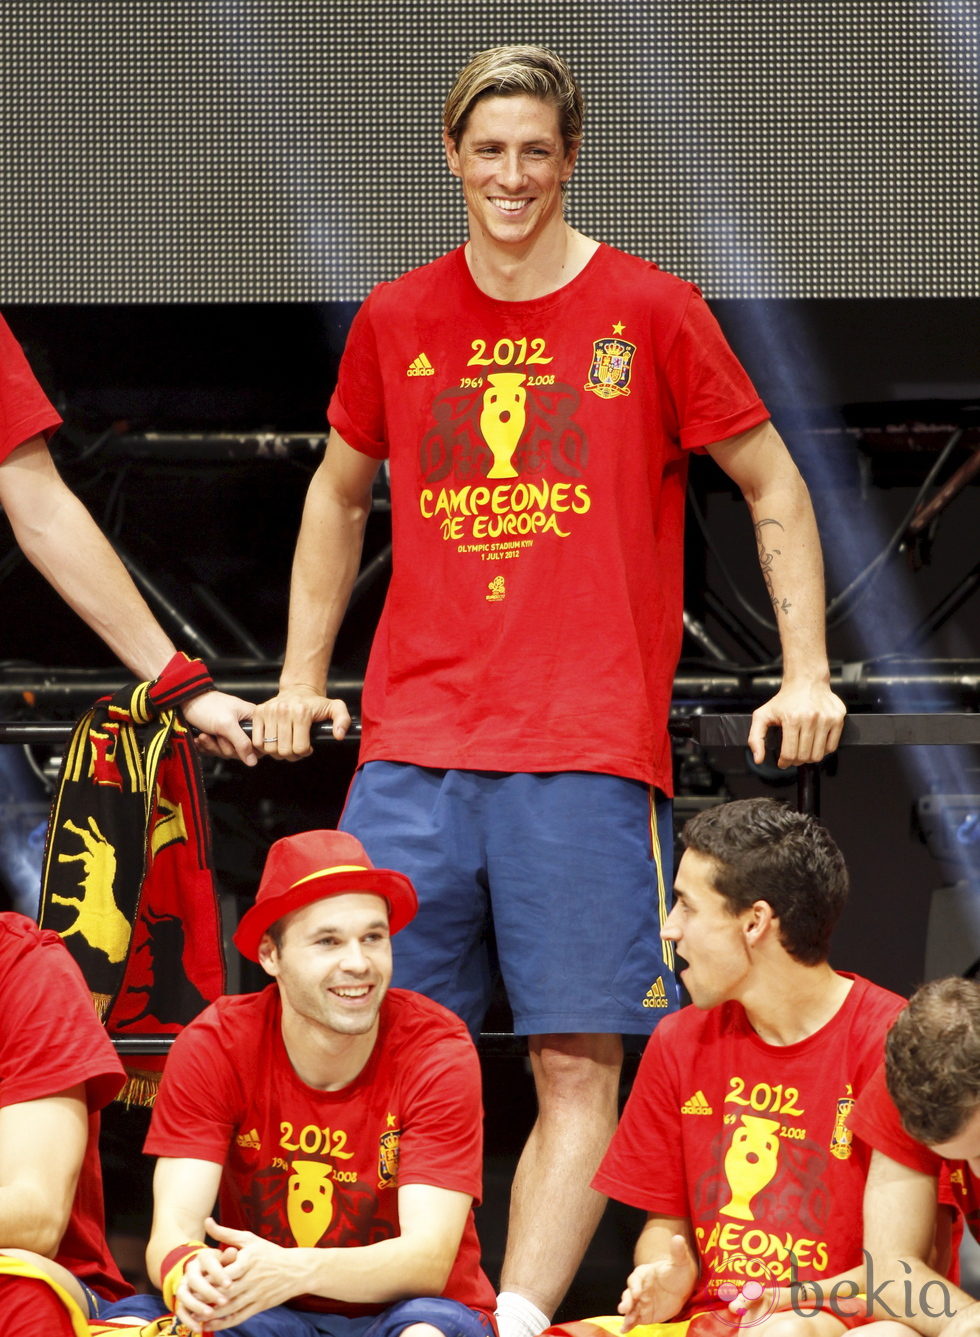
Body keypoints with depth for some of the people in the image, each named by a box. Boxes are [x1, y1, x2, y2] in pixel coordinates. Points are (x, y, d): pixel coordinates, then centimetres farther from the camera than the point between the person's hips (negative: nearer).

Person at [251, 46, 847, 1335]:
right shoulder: (395, 321, 10)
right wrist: (301, 678, 20)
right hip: (411, 747, 3)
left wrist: (806, 677, 1)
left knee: (580, 1069, -7)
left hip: (590, 751, -3)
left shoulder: (651, 312, 2)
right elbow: (339, 495, 25)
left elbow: (775, 490, 9)